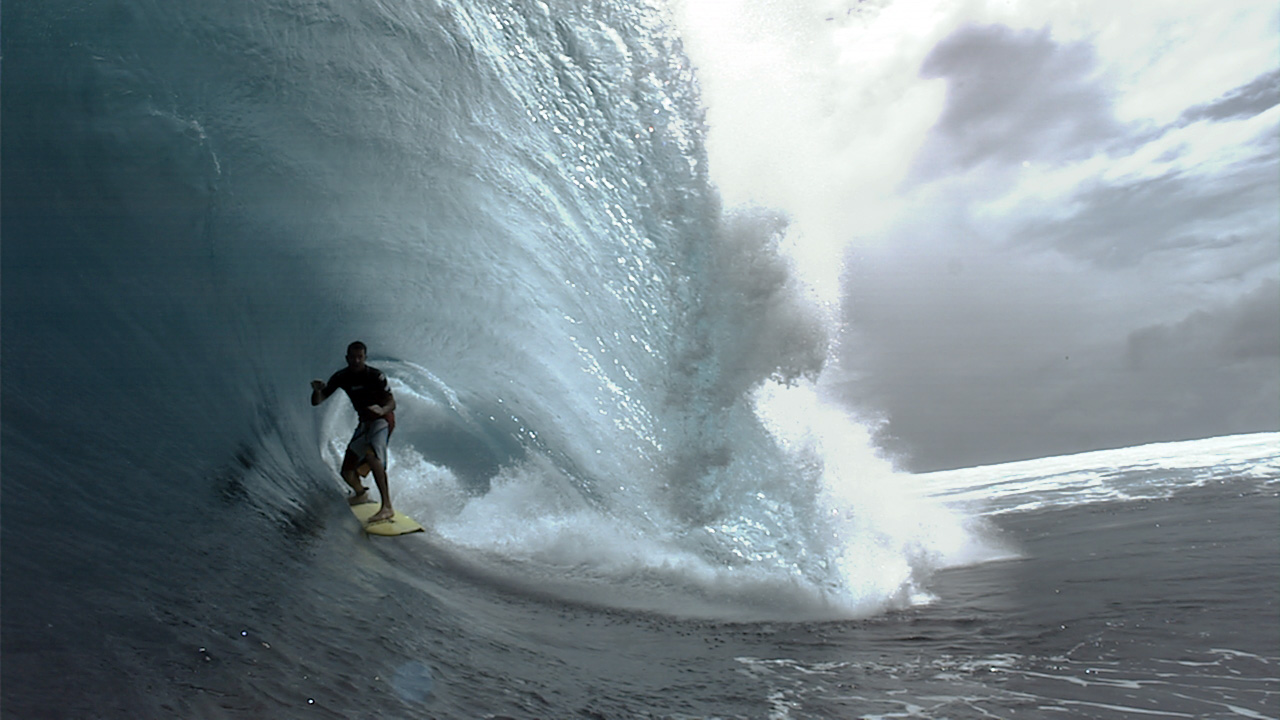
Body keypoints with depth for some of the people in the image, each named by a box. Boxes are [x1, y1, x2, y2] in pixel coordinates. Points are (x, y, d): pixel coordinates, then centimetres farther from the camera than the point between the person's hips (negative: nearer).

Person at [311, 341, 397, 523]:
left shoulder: (375, 376, -15)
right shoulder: (341, 377, -1)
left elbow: (392, 402, -16)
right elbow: (316, 402, 0)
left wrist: (382, 410, -39)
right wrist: (317, 390, -23)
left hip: (382, 419, -6)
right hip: (364, 423, 6)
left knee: (371, 454, -36)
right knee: (347, 473, 10)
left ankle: (387, 507, -38)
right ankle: (361, 493, 47)